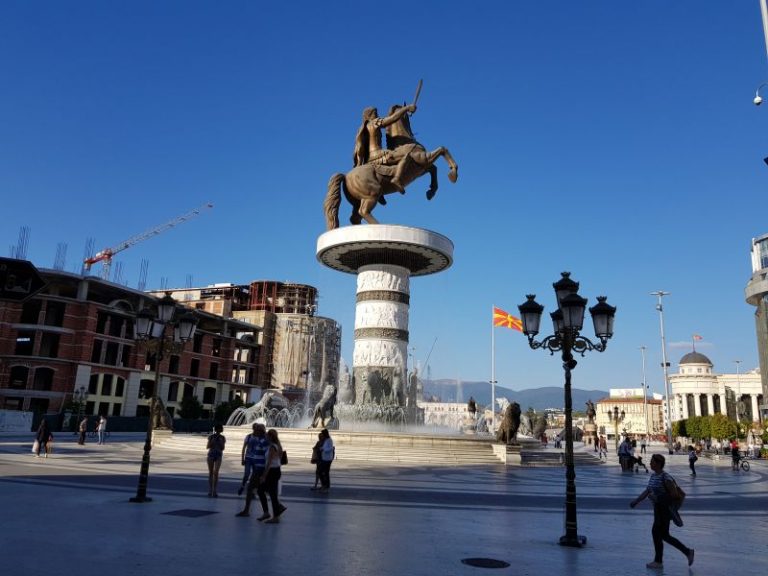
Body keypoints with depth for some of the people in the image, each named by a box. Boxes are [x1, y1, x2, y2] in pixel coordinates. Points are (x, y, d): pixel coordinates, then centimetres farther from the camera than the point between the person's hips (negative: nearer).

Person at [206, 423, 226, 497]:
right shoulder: (211, 436, 0)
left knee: (216, 472, -10)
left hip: (219, 455, 0)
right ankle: (210, 491, 12)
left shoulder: (222, 438, 3)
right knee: (210, 473, 4)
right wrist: (212, 441, -14)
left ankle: (214, 491, -3)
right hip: (211, 455, 0)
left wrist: (220, 442, -12)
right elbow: (208, 447, -1)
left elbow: (223, 448, 1)